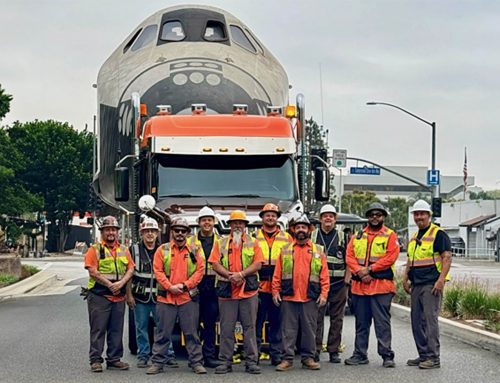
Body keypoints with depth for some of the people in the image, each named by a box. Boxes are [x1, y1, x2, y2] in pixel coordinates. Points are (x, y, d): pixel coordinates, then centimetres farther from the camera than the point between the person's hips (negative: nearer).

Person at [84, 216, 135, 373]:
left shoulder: (124, 250, 16)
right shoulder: (94, 249, 0)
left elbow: (130, 269, 9)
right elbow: (93, 272, -9)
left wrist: (121, 283, -10)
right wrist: (110, 285, -14)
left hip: (119, 297, 5)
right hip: (99, 296, -5)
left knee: (116, 330, 8)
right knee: (98, 329, -3)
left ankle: (114, 359, 15)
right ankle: (95, 360, 1)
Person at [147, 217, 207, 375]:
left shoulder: (194, 251, 8)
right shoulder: (163, 250, 5)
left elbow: (200, 270, 1)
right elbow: (158, 271, -1)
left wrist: (185, 285, -10)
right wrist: (170, 287, -12)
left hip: (188, 298, 1)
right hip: (166, 298, -1)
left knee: (191, 332, 5)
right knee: (163, 332, 4)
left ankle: (196, 362, 11)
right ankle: (158, 362, 10)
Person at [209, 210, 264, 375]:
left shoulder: (253, 242, 9)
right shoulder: (221, 243, 11)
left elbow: (257, 264, -1)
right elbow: (215, 264, 2)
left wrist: (241, 274, -14)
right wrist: (229, 275, -13)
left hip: (248, 291, -1)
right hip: (226, 291, 1)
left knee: (249, 327, 1)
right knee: (226, 328, 3)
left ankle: (251, 361, 5)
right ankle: (225, 361, 8)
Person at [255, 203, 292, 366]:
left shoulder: (286, 238, 11)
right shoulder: (254, 237, 7)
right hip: (259, 287, -1)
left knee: (277, 322, 6)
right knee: (256, 321, 0)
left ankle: (276, 355, 13)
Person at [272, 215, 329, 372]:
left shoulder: (318, 251, 9)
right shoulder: (285, 250, 11)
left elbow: (324, 275, 5)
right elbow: (277, 273, 7)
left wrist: (324, 294, -4)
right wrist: (275, 291, -1)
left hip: (310, 298, 0)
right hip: (288, 297, 0)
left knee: (309, 329, 4)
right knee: (288, 329, 2)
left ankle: (308, 358, 13)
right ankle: (287, 359, 6)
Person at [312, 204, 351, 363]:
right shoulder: (312, 236, 9)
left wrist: (347, 282, -1)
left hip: (338, 284, 0)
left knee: (337, 319, 3)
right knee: (317, 318, -2)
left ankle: (334, 351, 10)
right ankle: (315, 350, 2)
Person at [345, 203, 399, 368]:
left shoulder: (390, 235, 4)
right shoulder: (358, 236, 17)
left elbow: (390, 257, -9)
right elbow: (350, 256, 7)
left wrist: (369, 270, -13)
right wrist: (359, 271, -11)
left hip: (381, 285, -4)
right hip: (359, 286, 4)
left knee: (382, 322, -5)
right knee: (361, 322, 10)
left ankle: (387, 355, -2)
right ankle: (360, 354, 17)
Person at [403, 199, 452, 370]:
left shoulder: (438, 234, -7)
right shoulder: (414, 237, 18)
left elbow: (447, 258, -13)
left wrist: (441, 280, -21)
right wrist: (406, 278, 16)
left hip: (432, 284, -9)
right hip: (417, 285, 9)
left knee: (430, 319, -10)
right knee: (417, 320, 10)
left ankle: (433, 358, -7)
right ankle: (423, 355, 18)